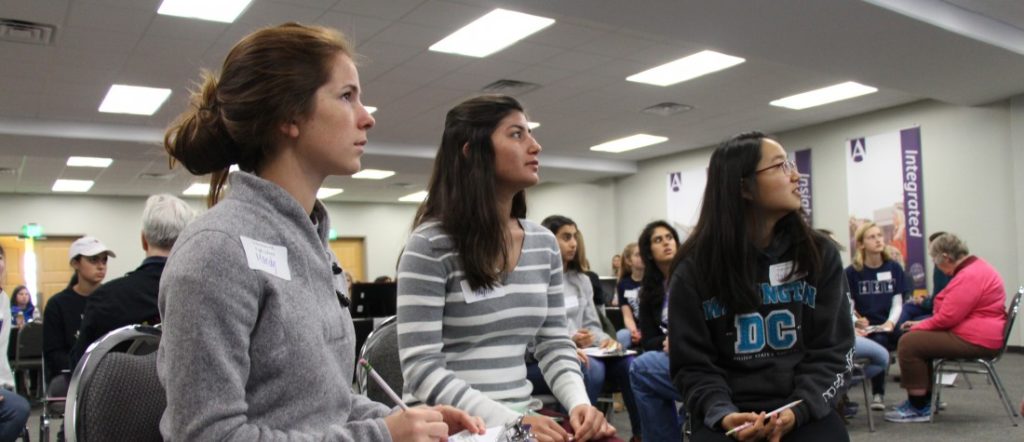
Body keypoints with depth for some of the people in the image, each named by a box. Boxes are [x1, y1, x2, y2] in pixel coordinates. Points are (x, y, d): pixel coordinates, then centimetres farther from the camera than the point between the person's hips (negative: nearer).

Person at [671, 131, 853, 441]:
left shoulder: (820, 254, 5)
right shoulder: (694, 269, 0)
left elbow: (833, 351, 3)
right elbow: (693, 365, 1)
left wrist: (797, 411, -13)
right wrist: (722, 414, -17)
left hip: (805, 410, 2)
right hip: (730, 414, -1)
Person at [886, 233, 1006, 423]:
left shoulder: (970, 276, -21)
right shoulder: (975, 268, 15)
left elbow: (948, 317, -24)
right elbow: (952, 312, 19)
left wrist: (919, 326, -8)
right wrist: (922, 324, 12)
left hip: (975, 340, -12)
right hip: (974, 333, 12)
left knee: (909, 343, -15)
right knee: (919, 339, 18)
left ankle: (919, 408, -6)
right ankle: (923, 399, 20)